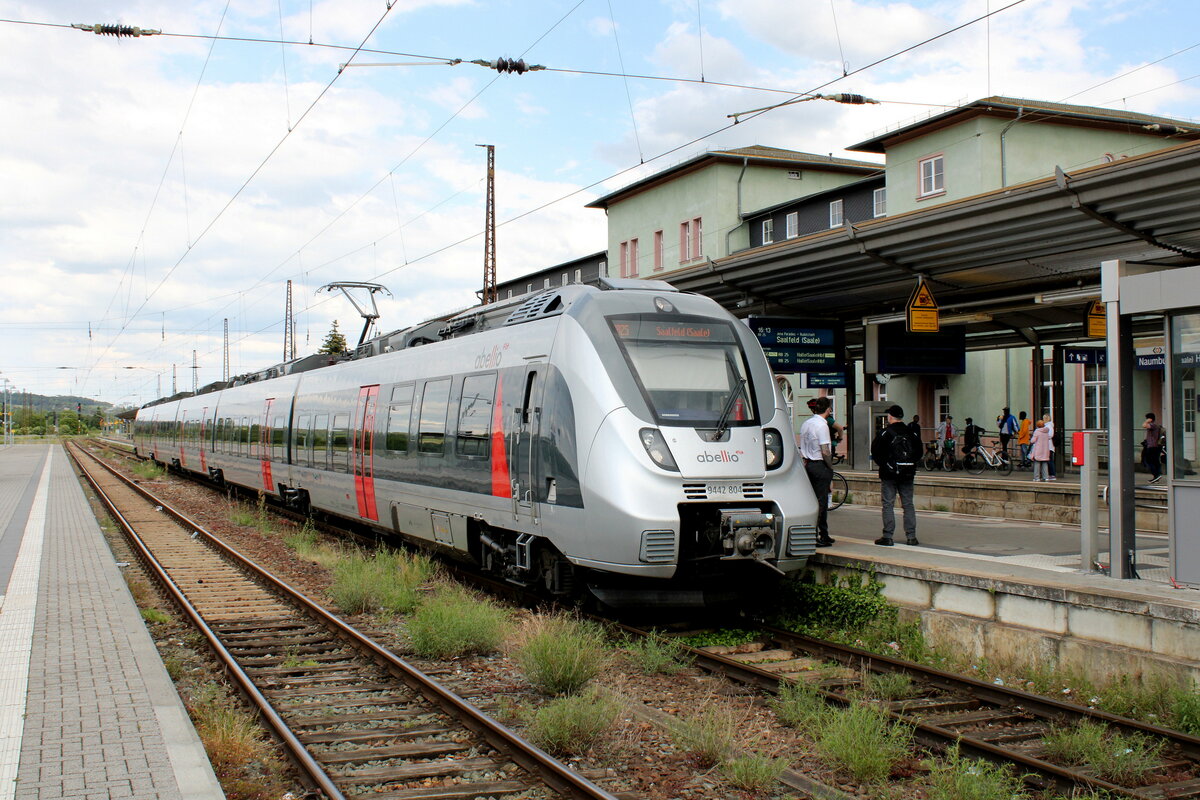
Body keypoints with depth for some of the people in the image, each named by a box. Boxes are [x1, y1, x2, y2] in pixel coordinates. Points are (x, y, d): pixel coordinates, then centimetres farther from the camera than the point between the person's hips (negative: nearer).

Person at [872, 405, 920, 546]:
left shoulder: (885, 432, -8)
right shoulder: (911, 432, 5)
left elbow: (875, 451, -9)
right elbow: (919, 451, 10)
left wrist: (883, 464, 5)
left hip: (889, 473, -4)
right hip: (908, 474, 4)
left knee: (888, 504, -1)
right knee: (908, 504, 8)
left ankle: (888, 536, -3)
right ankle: (911, 536, 8)